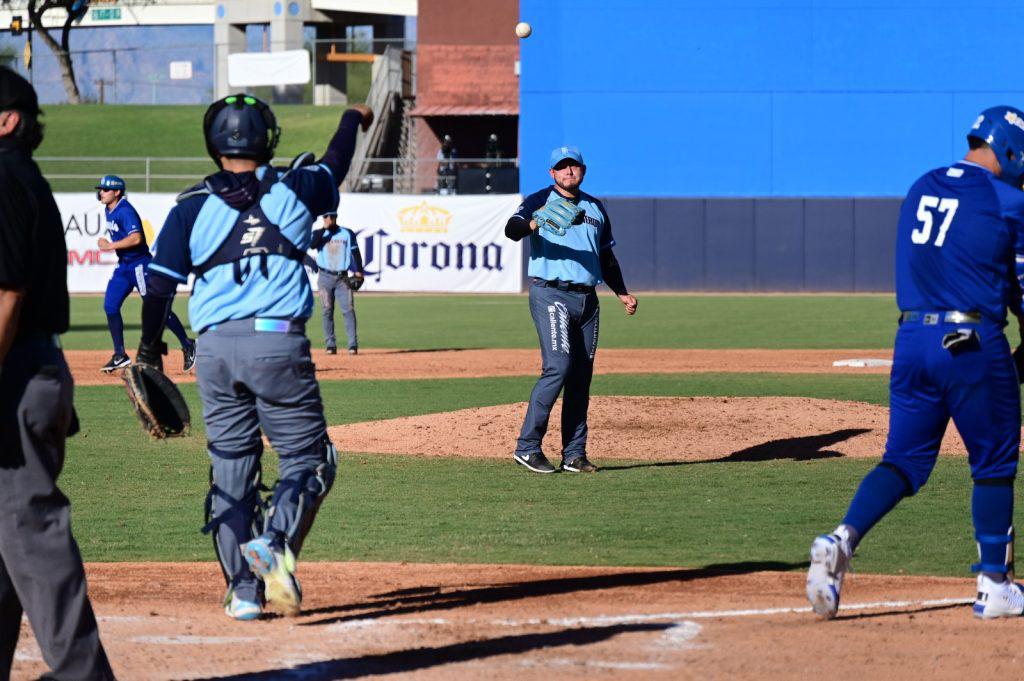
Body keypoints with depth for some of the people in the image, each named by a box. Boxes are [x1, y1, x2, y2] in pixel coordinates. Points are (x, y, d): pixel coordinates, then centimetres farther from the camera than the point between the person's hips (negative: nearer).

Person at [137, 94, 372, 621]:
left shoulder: (193, 206, 5)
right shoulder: (295, 189, 5)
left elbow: (160, 282, 1)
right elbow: (334, 166, 28)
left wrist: (149, 347, 13)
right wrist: (352, 119, 48)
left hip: (215, 347, 2)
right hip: (278, 343, -2)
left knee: (230, 468, 10)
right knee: (308, 458, 6)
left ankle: (244, 590, 8)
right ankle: (274, 542, -21)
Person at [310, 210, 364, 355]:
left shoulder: (347, 233, 7)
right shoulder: (319, 233, 6)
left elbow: (355, 252, 4)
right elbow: (312, 245, -14)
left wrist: (358, 271, -8)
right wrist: (324, 229, -14)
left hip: (342, 278, 0)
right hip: (325, 277, 1)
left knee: (348, 309, -10)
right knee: (327, 311, -1)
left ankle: (353, 344, -12)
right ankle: (330, 345, 2)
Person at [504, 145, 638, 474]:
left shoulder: (595, 208, 19)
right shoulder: (540, 200, 0)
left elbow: (606, 256, 28)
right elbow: (511, 229, -18)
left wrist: (622, 293, 19)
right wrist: (535, 223, -39)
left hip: (587, 299, 6)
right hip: (551, 295, -6)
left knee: (581, 376, 5)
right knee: (558, 366, -19)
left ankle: (574, 453, 8)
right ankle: (527, 447, -15)